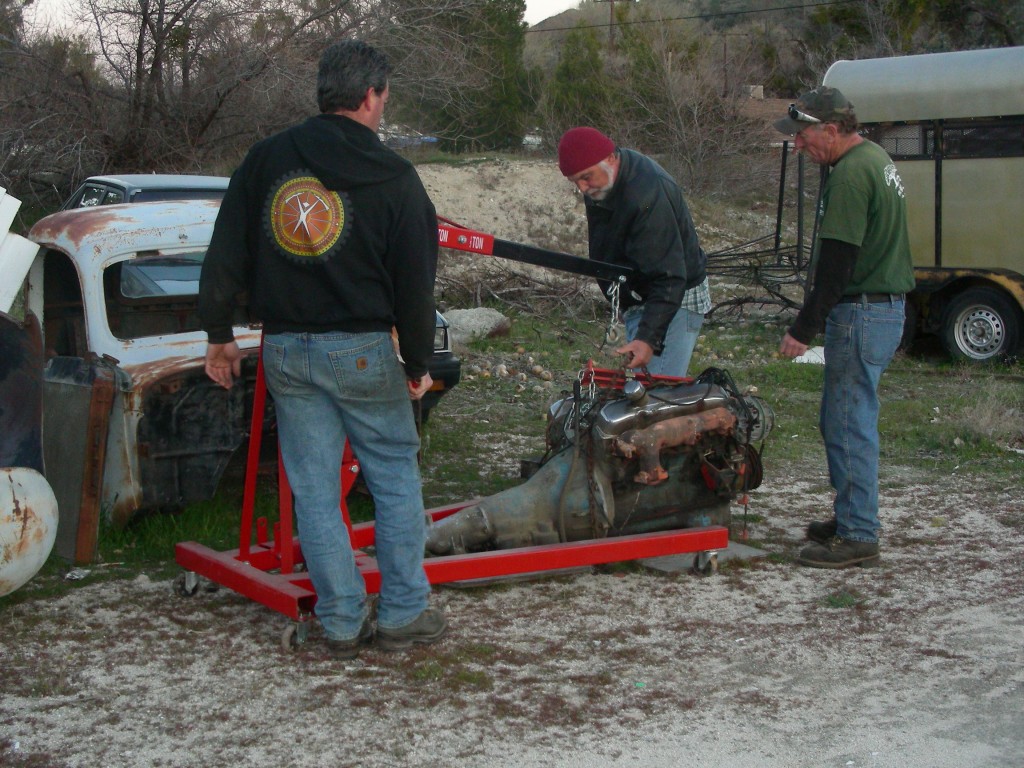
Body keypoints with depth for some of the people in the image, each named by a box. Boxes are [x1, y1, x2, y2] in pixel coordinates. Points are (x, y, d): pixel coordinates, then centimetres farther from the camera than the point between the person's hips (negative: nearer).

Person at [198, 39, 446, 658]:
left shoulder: (266, 160, 5)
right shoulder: (393, 177, -5)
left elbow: (225, 255, 6)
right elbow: (415, 282, -5)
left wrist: (219, 334, 15)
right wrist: (418, 363, 5)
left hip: (286, 352, 3)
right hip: (362, 351, -3)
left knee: (314, 491, 8)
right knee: (397, 480, 10)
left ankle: (343, 623, 13)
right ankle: (403, 615, 13)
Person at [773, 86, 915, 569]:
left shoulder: (851, 173, -17)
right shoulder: (875, 159, 16)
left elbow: (836, 263, -21)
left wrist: (804, 329, -18)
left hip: (861, 313, -11)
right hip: (886, 308, 11)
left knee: (849, 425, -5)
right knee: (841, 420, 17)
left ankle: (858, 537, 0)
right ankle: (851, 517, 26)